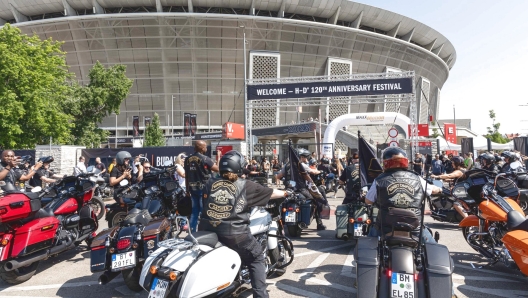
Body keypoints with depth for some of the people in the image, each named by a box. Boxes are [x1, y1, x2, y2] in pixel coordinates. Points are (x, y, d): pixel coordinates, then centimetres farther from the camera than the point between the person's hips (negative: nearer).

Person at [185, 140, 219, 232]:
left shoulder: (187, 159, 6)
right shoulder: (205, 159, -14)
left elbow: (186, 175, 10)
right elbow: (217, 169, -12)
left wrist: (187, 189, 17)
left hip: (192, 188, 6)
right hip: (203, 188, -6)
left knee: (194, 211, 13)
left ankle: (192, 232, 17)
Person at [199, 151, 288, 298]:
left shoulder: (210, 183, 9)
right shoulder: (245, 185, 0)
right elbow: (270, 192, 11)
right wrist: (285, 193, 28)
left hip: (208, 230, 4)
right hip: (234, 233, -4)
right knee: (256, 258, 16)